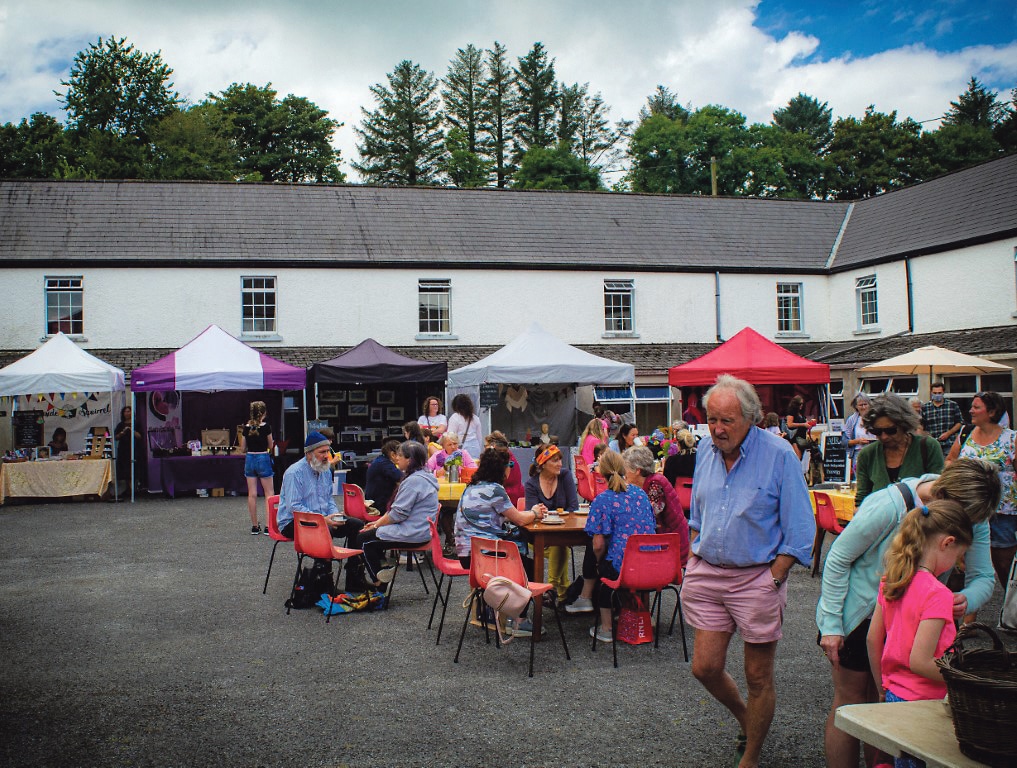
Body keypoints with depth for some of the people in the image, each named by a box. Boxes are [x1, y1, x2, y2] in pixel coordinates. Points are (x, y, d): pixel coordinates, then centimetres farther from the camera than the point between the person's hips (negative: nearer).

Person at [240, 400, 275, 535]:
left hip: (249, 459, 4)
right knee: (269, 493, 3)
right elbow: (270, 446, 0)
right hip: (263, 459, -4)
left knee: (252, 494, 7)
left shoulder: (246, 427, 1)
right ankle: (268, 526, -4)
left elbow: (243, 449, 7)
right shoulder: (266, 426, -10)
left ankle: (254, 526, 13)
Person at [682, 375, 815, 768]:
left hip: (757, 577, -5)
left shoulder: (779, 454, -13)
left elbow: (800, 531, -10)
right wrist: (693, 563, 9)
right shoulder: (706, 449, 4)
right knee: (705, 667, 6)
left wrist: (772, 581, -14)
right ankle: (746, 719, 36)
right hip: (707, 574, 5)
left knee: (758, 677, 7)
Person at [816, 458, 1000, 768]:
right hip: (856, 616, -5)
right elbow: (838, 559, -19)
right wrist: (830, 624, -16)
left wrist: (967, 599, -32)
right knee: (851, 703, 3)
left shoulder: (974, 519, -12)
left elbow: (983, 577, -7)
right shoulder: (888, 506, -29)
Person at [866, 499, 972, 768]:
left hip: (895, 695, 8)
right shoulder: (937, 594, -20)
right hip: (923, 704, -8)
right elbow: (920, 662, -22)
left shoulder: (891, 581, 2)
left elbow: (873, 639, 8)